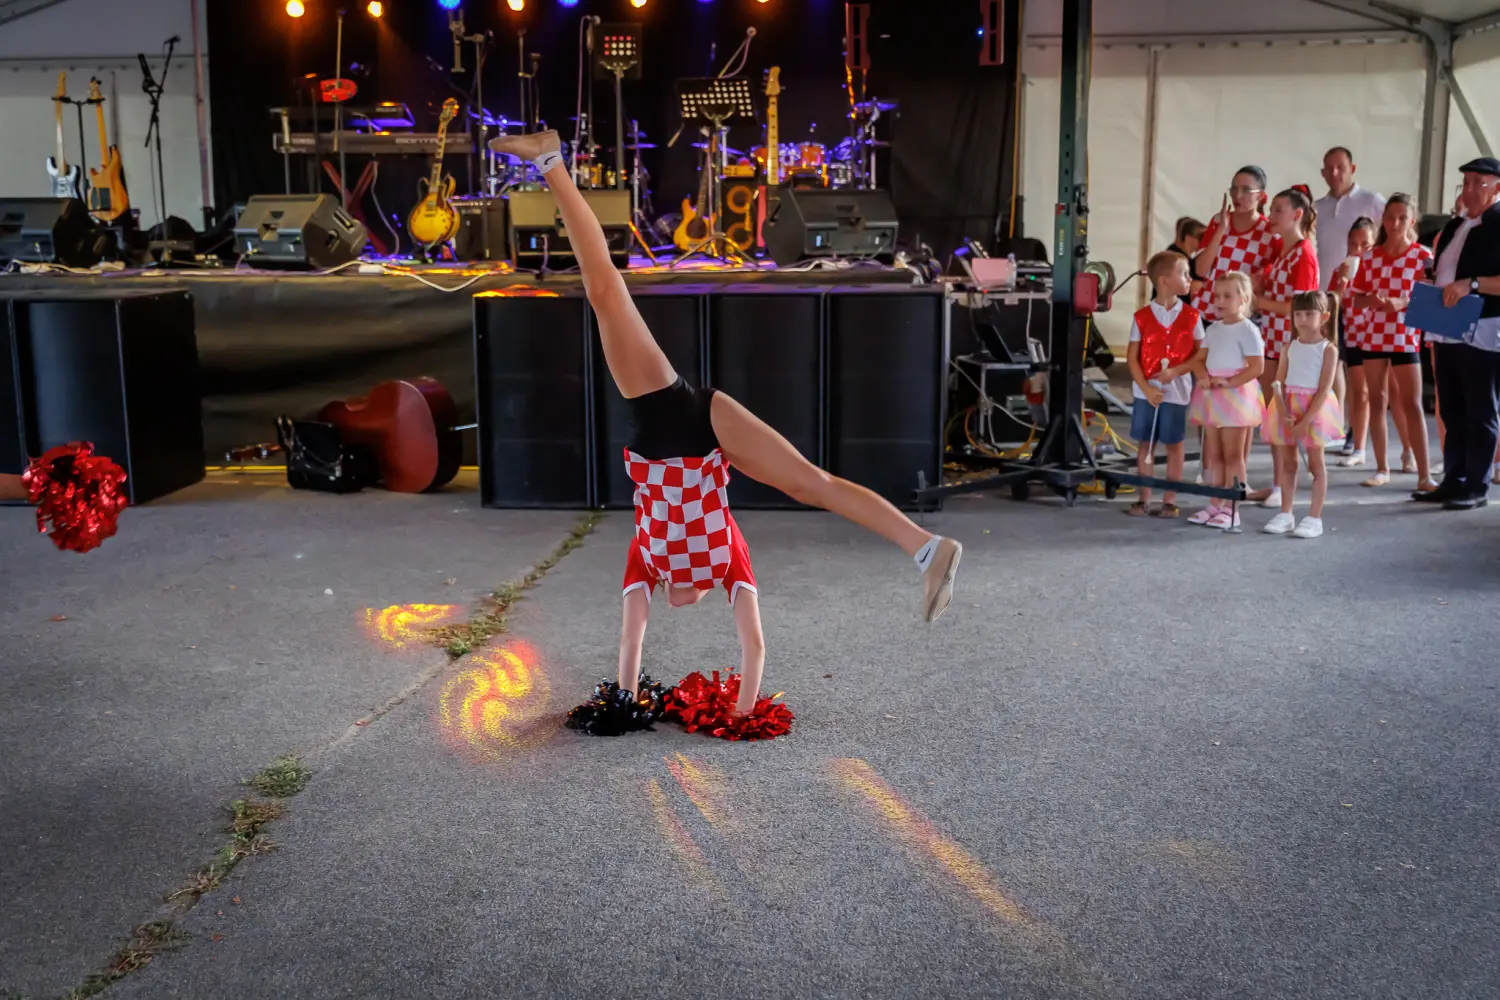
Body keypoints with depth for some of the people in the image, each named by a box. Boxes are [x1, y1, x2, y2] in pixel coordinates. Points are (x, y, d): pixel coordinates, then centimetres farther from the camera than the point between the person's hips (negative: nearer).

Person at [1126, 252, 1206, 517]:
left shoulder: (1190, 316, -1)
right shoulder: (1142, 317, -2)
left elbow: (1200, 353, 0)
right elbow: (1132, 357, -2)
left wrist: (1176, 371, -15)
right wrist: (1146, 388, -11)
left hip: (1176, 391, 0)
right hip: (1146, 391, 0)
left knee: (1175, 444, 5)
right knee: (1145, 443, 6)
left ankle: (1170, 500, 14)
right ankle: (1144, 499, 16)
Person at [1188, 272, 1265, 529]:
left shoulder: (1247, 329, -10)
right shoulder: (1213, 329, 13)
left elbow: (1257, 366, -15)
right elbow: (1201, 359, 12)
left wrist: (1229, 382, -22)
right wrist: (1203, 377, -9)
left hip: (1235, 395, -7)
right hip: (1211, 396, 7)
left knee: (1232, 455, -2)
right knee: (1214, 454, 11)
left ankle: (1231, 510, 2)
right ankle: (1214, 505, 18)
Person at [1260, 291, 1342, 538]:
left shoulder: (1328, 349, -7)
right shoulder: (1289, 347, 6)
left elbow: (1324, 390, -12)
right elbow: (1278, 383, 1)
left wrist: (1305, 421, -18)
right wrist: (1283, 415, -13)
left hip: (1315, 410, -4)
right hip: (1288, 409, 4)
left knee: (1315, 464, 2)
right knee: (1287, 463, 10)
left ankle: (1314, 518, 6)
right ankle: (1286, 515, 18)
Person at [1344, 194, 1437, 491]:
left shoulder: (1422, 255, -2)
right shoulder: (1370, 257, 6)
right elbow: (1358, 300, 7)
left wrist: (1401, 303, -23)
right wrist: (1371, 300, -14)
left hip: (1405, 337, -3)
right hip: (1372, 336, 3)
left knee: (1411, 405, -5)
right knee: (1376, 401, 7)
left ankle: (1424, 475, -5)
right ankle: (1382, 468, 15)